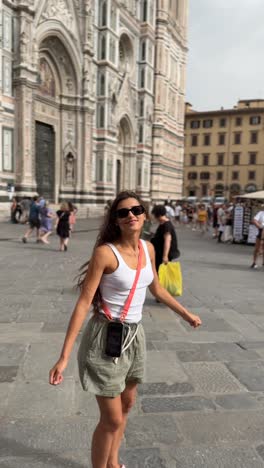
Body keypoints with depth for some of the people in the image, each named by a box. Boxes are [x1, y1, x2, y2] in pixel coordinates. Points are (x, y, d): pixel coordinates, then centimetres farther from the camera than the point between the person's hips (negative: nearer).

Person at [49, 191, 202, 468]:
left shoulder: (148, 248, -1)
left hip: (134, 335, 7)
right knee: (112, 419, 4)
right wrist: (64, 356, -22)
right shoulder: (105, 252, -21)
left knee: (127, 404, 24)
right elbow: (83, 303, -20)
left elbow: (156, 289, 15)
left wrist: (186, 314, 24)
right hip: (106, 338, -7)